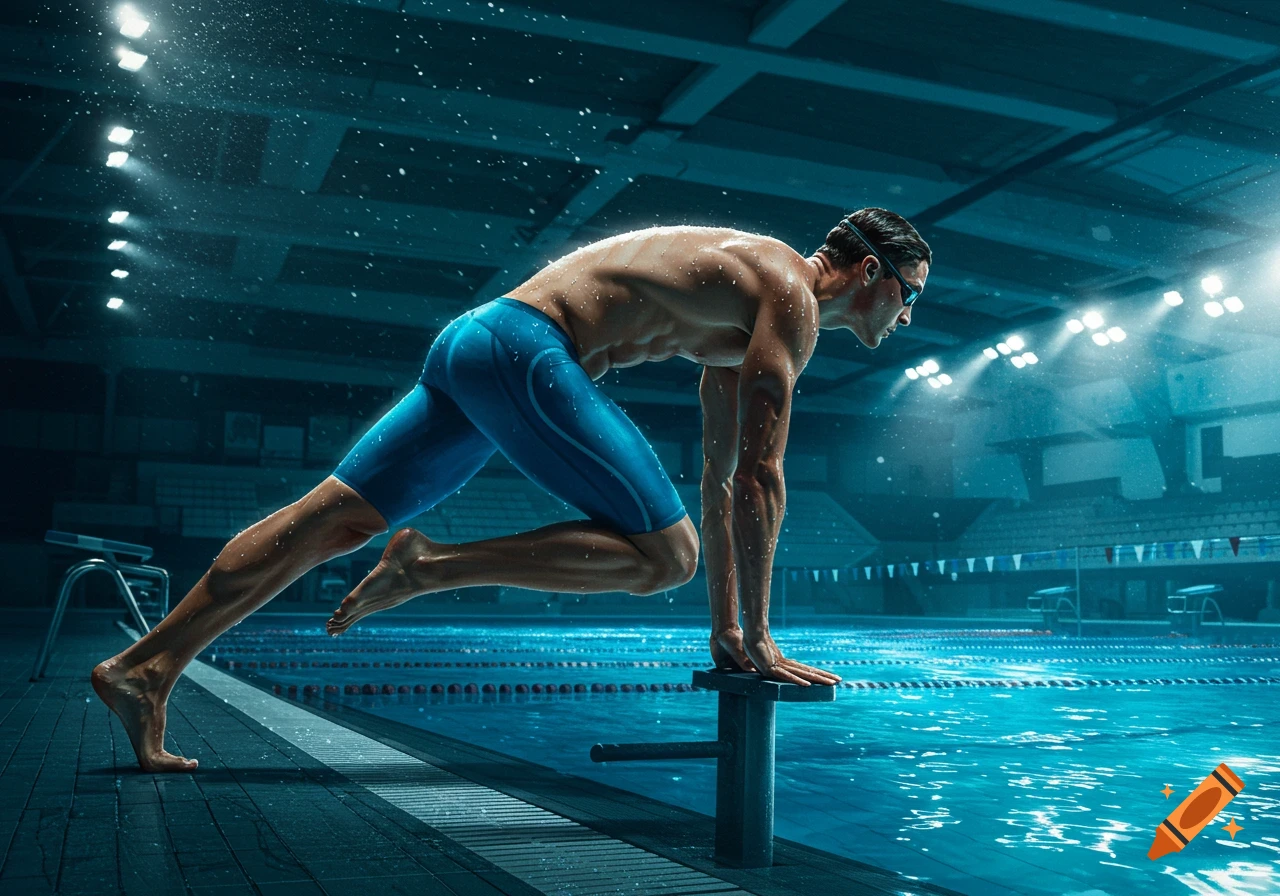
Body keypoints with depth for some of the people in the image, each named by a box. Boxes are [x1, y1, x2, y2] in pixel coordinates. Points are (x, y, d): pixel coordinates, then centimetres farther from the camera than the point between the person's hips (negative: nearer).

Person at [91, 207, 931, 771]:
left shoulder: (743, 315, 25)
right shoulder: (791, 297, -4)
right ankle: (434, 564, -12)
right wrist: (758, 636, -5)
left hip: (472, 343, 10)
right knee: (666, 554, -9)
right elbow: (759, 479, -11)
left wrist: (724, 628, 25)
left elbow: (720, 478, 26)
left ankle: (147, 665, 6)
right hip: (525, 349, -10)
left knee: (333, 522, 4)